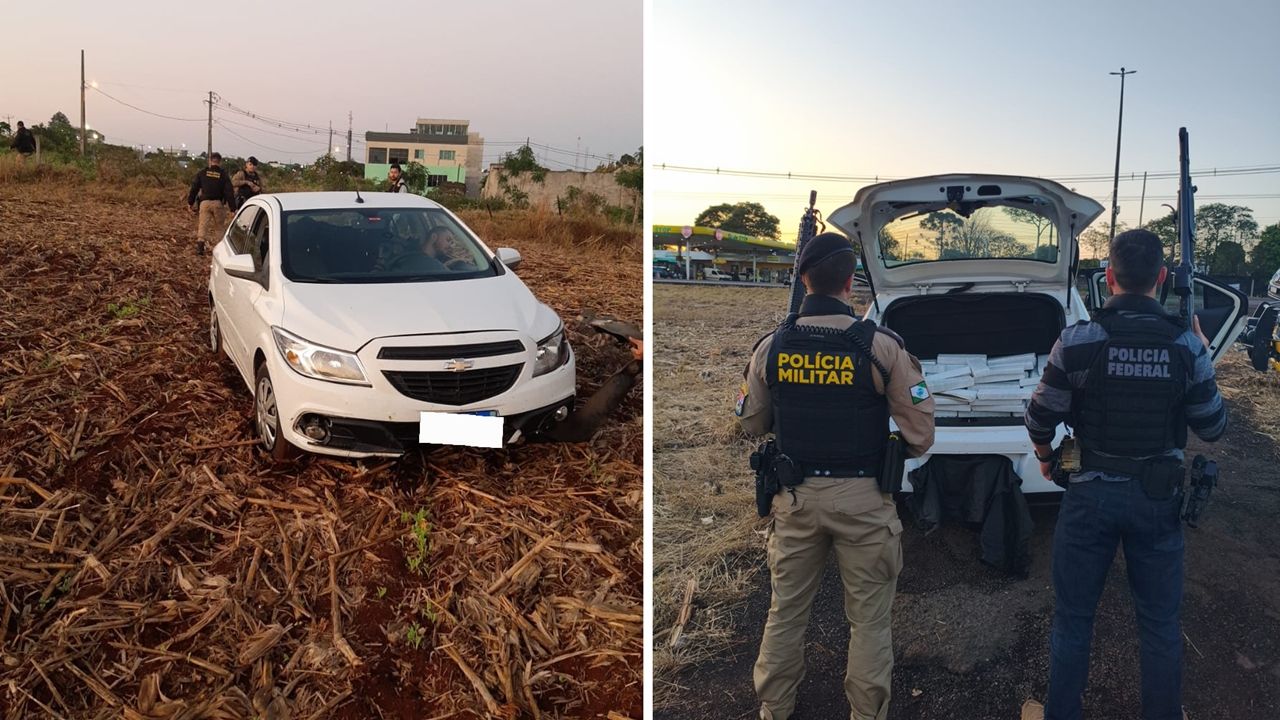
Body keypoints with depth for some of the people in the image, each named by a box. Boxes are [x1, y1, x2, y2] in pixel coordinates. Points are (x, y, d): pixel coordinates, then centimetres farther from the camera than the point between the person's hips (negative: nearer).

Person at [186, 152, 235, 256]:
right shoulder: (223, 175, 1)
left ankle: (200, 244, -17)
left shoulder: (202, 173, 5)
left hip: (205, 202, 1)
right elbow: (229, 192, -3)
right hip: (218, 203, 0)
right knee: (219, 226, 12)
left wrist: (191, 203, 15)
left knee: (203, 225, 0)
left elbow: (194, 188, 7)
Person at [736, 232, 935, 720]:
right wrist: (902, 455, 12)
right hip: (862, 497, -2)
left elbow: (751, 423, 7)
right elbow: (920, 430, -9)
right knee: (868, 619, 11)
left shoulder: (771, 347, -5)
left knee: (786, 610, 17)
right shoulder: (880, 346, -13)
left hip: (796, 496, 3)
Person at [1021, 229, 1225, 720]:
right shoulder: (1185, 343, -8)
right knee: (1160, 620, 17)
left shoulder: (1078, 340, -15)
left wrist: (1045, 457, 14)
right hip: (1158, 496, 2)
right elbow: (1213, 427, 1)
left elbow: (1040, 419, -8)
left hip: (1091, 494, -2)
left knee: (1073, 616, 12)